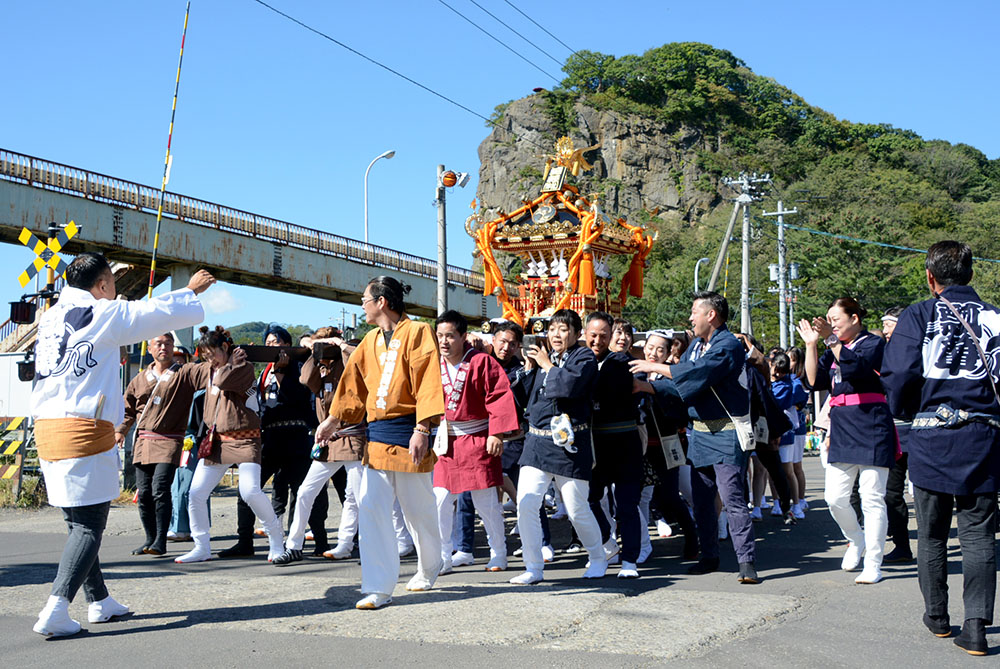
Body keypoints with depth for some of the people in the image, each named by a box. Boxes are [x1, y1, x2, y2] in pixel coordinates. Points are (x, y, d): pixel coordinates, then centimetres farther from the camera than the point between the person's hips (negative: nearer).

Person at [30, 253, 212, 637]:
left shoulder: (50, 317, 13)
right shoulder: (105, 315, -5)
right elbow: (163, 313, 4)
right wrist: (191, 291, 21)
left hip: (46, 426, 8)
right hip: (85, 429, -8)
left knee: (78, 522, 14)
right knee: (90, 526, -4)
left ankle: (99, 601, 24)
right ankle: (55, 612, -13)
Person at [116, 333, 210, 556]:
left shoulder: (184, 374, 2)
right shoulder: (140, 379, 15)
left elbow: (206, 370, -13)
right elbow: (128, 408, 23)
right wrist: (120, 430, 11)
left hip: (169, 442, -5)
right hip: (143, 442, 5)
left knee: (160, 489, -15)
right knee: (144, 493, 5)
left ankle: (160, 541, -9)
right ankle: (150, 539, 16)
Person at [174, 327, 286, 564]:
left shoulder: (242, 365, -4)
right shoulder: (212, 372, 19)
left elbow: (224, 380, -21)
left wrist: (222, 368, -4)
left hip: (243, 440, -8)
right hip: (216, 440, 8)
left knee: (250, 491, -21)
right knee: (195, 493, 0)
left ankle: (276, 540, -3)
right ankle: (202, 548, 12)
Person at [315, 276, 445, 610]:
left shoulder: (417, 332, -6)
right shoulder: (371, 341, 14)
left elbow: (427, 382, -13)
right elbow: (354, 383, 22)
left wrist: (422, 429, -20)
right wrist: (333, 420, 18)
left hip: (407, 433, -6)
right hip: (376, 435, 6)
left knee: (418, 509, 8)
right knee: (370, 507, -6)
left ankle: (429, 567, 35)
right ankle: (378, 588, -3)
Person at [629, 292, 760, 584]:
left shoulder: (728, 345, -13)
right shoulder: (697, 346, 16)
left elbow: (696, 373, -24)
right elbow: (680, 385, 20)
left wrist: (655, 367, -17)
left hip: (726, 432, -9)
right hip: (699, 431, 9)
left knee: (731, 496, -12)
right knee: (701, 499, 10)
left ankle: (747, 562, -9)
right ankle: (709, 557, 20)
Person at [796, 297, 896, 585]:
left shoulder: (874, 343, -4)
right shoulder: (834, 349, 15)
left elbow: (856, 368, -23)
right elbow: (815, 380, 5)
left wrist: (832, 340, -25)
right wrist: (812, 344, 0)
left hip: (871, 427, -6)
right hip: (842, 429, 6)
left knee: (872, 499, -3)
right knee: (835, 497, 3)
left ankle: (873, 564, 5)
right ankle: (857, 541, 29)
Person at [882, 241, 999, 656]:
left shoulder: (918, 316, -4)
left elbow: (899, 376, -13)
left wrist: (905, 411, 7)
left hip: (932, 439, -1)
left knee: (932, 535, 13)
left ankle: (937, 616, 25)